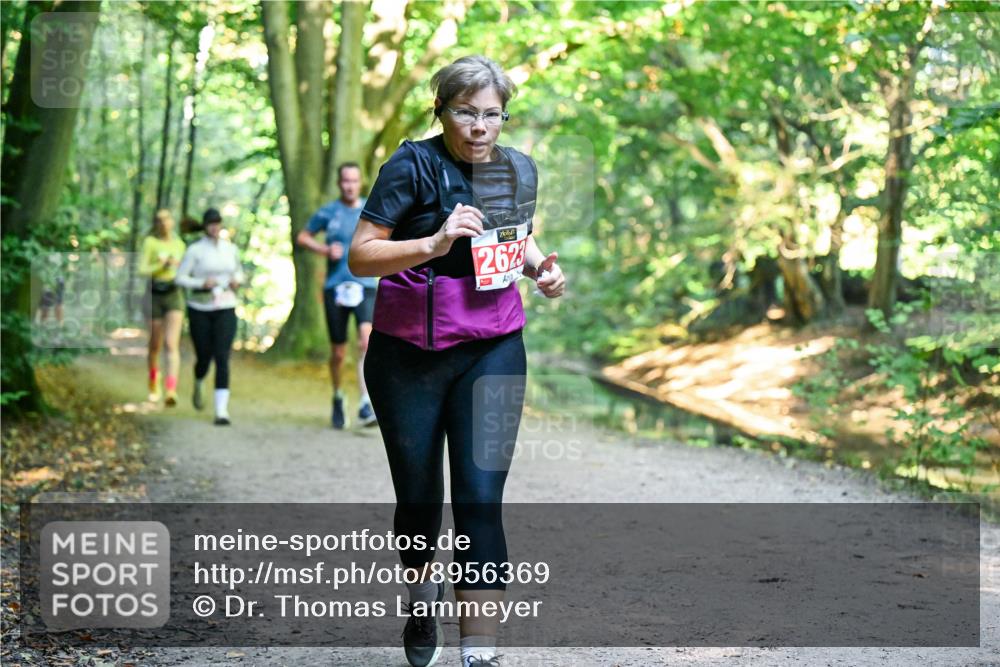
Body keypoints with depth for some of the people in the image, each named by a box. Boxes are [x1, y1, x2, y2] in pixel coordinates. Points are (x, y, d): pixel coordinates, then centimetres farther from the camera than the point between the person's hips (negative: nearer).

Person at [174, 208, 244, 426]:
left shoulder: (230, 249, 7)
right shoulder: (195, 250, -4)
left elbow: (238, 271, 23)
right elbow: (180, 278, -4)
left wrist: (237, 281, 1)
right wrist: (201, 283, -19)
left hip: (225, 310, 1)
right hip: (200, 310, -1)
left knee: (222, 358, -13)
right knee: (204, 357, 7)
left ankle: (222, 410, -17)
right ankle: (198, 386, 44)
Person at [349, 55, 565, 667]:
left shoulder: (519, 169, 4)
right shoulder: (414, 166, -11)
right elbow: (361, 255, -17)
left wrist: (541, 266, 2)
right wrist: (436, 243, -31)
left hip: (492, 350, 2)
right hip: (408, 353, -2)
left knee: (481, 499, -7)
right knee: (419, 495, 11)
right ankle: (422, 592, 42)